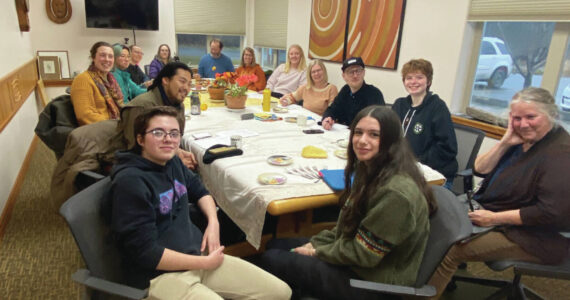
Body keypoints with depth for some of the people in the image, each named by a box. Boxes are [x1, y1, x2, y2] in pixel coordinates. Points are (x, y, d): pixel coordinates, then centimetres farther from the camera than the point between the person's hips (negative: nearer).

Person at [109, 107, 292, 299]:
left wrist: (213, 222, 3)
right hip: (160, 274, -8)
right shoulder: (130, 182, -18)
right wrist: (206, 263, -14)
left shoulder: (172, 162, 6)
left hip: (197, 254, 8)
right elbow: (147, 252, -20)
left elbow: (199, 191, 23)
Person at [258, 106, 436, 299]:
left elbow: (364, 253, -23)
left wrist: (317, 252, -10)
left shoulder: (397, 192, -29)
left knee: (271, 261, -8)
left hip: (375, 284, -9)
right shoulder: (370, 170, 1)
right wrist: (316, 243, 1)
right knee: (274, 246, 12)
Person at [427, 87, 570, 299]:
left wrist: (494, 218, -22)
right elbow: (480, 170, 5)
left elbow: (552, 213, -25)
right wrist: (505, 142, -10)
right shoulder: (523, 139, 6)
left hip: (535, 238, -9)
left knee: (449, 251, -23)